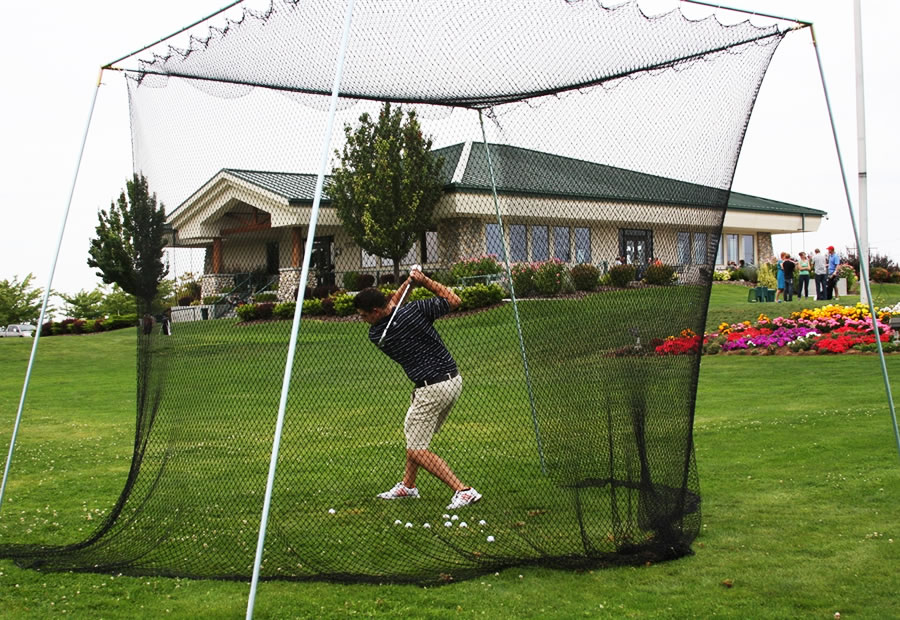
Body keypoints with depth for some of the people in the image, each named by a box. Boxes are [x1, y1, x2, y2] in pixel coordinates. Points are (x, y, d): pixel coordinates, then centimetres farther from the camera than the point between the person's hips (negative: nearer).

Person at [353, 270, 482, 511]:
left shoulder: (376, 335, -9)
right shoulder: (416, 310, -7)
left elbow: (392, 307, 11)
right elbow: (454, 301, 5)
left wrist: (408, 283, 9)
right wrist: (423, 280, 3)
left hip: (432, 389, -7)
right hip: (454, 380, 7)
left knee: (417, 451, 0)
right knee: (413, 432, 23)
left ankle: (463, 491, -10)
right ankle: (407, 486, 34)